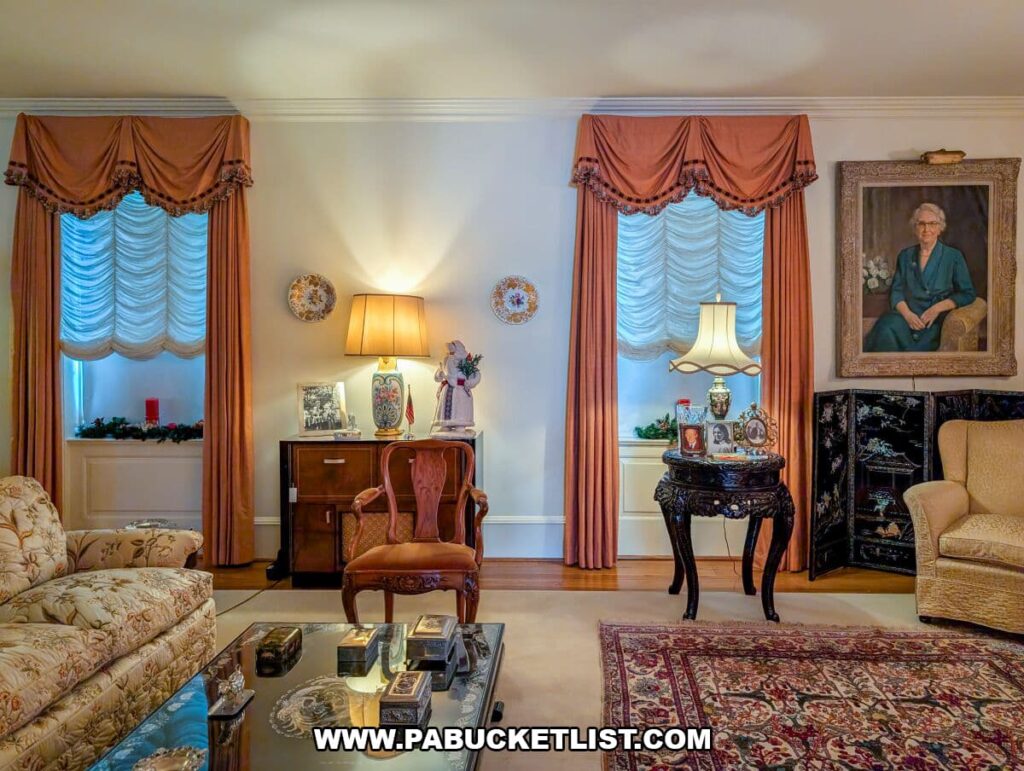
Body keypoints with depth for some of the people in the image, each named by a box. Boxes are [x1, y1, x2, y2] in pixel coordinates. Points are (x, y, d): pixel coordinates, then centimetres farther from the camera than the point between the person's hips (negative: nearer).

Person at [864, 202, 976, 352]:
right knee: (886, 328, -35)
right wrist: (907, 313, -10)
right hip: (907, 316, 2)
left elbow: (968, 293, 6)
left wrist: (938, 308, -10)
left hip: (934, 322, -2)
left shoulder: (954, 257, 9)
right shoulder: (905, 256, 17)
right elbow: (896, 291, 10)